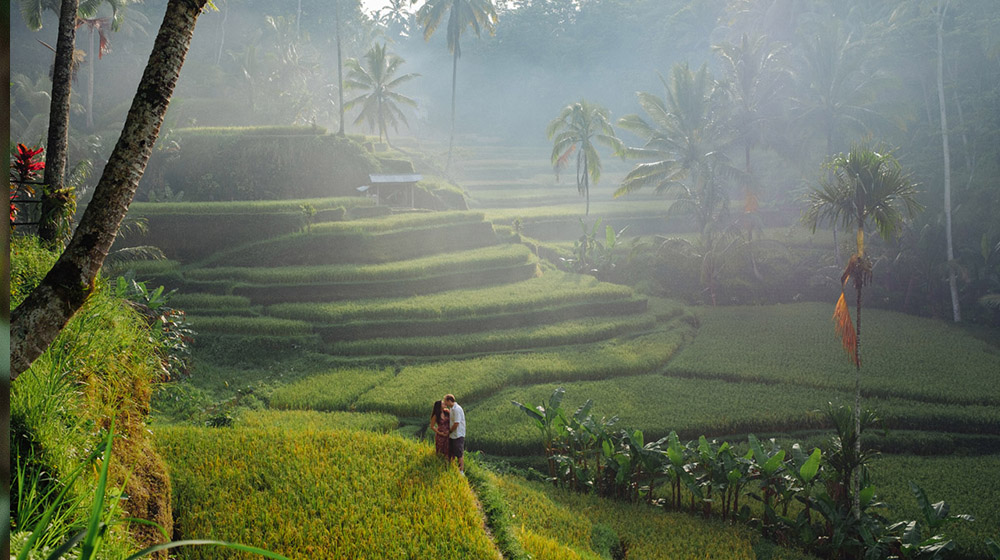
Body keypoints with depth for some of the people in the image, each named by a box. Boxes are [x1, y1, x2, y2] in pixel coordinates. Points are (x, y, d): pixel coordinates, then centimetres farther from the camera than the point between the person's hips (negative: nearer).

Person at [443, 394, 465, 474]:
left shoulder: (457, 409, -20)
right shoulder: (452, 408, 11)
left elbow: (456, 423, -23)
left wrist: (450, 431, -11)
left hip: (458, 436, -10)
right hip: (452, 435, 10)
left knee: (459, 454, -2)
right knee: (452, 453, 17)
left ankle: (461, 471, 5)